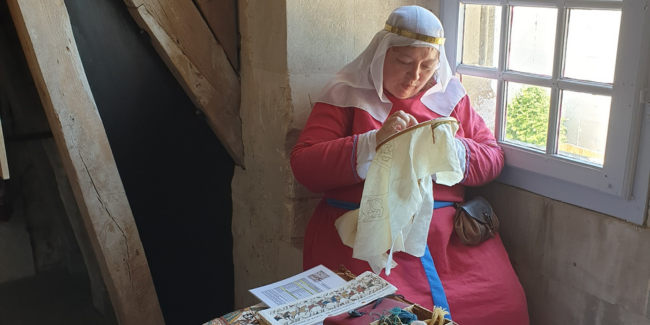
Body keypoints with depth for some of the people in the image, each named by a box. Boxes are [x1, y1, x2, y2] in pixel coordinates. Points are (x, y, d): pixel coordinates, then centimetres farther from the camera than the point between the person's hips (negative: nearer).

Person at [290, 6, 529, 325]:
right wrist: (375, 141, -19)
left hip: (445, 229, 4)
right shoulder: (346, 93, 2)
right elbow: (303, 167, -7)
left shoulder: (450, 94, 13)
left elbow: (492, 158, 12)